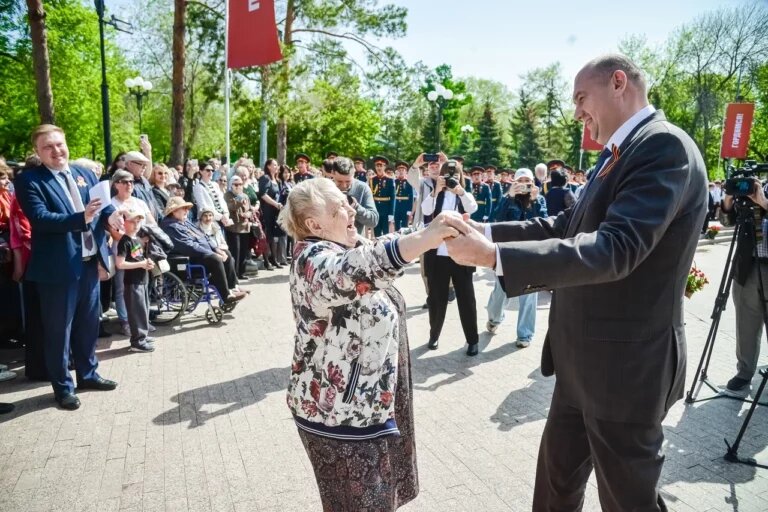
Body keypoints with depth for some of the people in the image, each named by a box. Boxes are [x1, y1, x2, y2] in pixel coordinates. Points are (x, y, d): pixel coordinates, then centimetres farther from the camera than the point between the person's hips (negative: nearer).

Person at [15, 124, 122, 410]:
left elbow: (103, 205, 9)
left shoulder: (85, 175, 11)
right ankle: (63, 387, 21)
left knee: (88, 323, 19)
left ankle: (88, 374, 36)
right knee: (59, 329, 6)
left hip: (89, 261, 6)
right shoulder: (29, 180, -8)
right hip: (58, 267, -6)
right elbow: (40, 218, -20)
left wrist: (110, 215, -14)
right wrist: (81, 218, -32)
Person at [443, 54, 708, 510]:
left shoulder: (665, 145, -19)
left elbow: (615, 248, -31)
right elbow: (567, 226, 12)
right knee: (557, 474, 24)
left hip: (626, 361, -9)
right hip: (585, 358, 9)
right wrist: (487, 232, 2)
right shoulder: (619, 153, 11)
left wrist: (494, 256, -34)